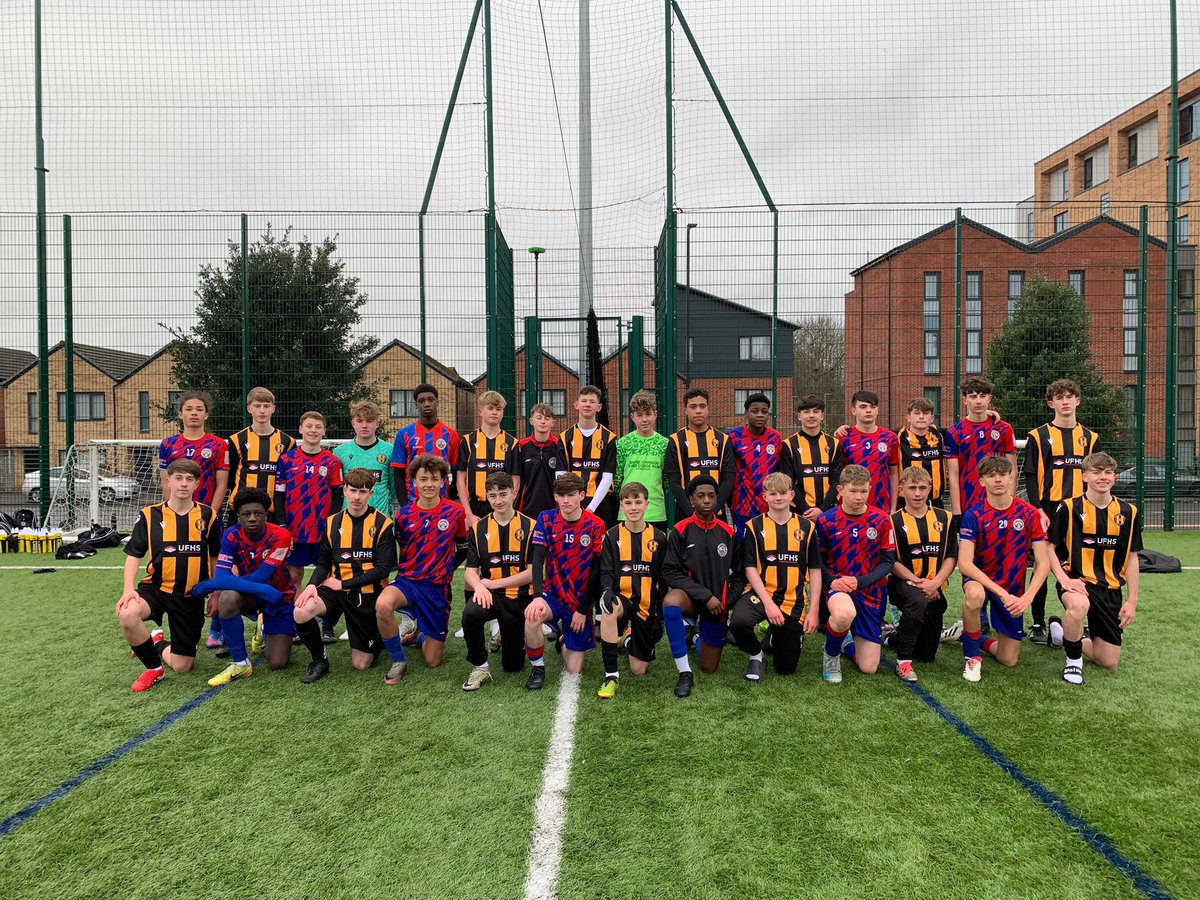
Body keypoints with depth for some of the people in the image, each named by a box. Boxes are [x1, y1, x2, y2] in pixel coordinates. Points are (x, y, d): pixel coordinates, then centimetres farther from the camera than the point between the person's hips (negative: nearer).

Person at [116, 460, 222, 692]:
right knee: (127, 615, -36)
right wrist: (128, 588, -16)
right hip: (155, 588, 0)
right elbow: (133, 554, 0)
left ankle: (156, 645, 38)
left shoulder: (208, 516, -1)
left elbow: (216, 557, 9)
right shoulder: (150, 515, -2)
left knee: (182, 666, 1)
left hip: (191, 596, 0)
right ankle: (153, 667, -8)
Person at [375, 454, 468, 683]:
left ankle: (422, 634, 40)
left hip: (437, 587, 0)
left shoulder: (455, 512, -5)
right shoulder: (403, 515, -2)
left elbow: (463, 548, 9)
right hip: (407, 580, 1)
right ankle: (399, 661, -11)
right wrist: (407, 572, 8)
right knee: (382, 605, -37)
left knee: (432, 662, 2)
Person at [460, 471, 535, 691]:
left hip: (519, 597, -1)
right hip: (489, 594, 1)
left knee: (513, 665, 7)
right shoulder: (478, 529, 2)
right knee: (470, 612, -36)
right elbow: (470, 571, -2)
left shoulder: (530, 527, -5)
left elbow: (532, 572, -9)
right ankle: (480, 667, -12)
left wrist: (494, 583, -15)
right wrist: (478, 586, -26)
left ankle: (502, 637, 42)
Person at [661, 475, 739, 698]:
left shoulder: (728, 532, 0)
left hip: (718, 604, 3)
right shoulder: (680, 531, -8)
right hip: (690, 596, -2)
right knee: (671, 600, -39)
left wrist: (730, 600, -4)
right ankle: (684, 672, -26)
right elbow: (670, 572, -12)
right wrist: (705, 596, -18)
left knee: (709, 668, 5)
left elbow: (739, 571, 10)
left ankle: (699, 636, 41)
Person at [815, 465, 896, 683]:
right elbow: (818, 560, 1)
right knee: (844, 614, -42)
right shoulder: (825, 521, -8)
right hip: (838, 587, -2)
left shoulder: (881, 519, -5)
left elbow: (888, 561, -2)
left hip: (871, 591, 2)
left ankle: (847, 642, 38)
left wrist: (860, 581, -15)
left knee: (869, 668, 1)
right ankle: (831, 654, -7)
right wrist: (832, 581, -18)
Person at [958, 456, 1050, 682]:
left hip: (1013, 591, 3)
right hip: (980, 580, -3)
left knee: (1008, 660, 2)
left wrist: (1027, 597, -21)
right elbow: (965, 563, -21)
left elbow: (1043, 563, -7)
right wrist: (1002, 593, -28)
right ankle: (972, 655, -16)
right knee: (975, 594, -41)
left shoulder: (1029, 514, -7)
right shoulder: (973, 516, -14)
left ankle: (971, 638, 35)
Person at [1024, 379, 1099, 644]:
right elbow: (1031, 476, -3)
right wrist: (1037, 509, -11)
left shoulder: (1089, 437, 12)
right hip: (1047, 511, -3)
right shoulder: (1039, 436, 1)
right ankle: (1038, 624, 10)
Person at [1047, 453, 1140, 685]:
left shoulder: (1128, 512, 4)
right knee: (1079, 605, -42)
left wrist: (1132, 600, 5)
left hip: (1110, 588, 4)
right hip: (1076, 581, -4)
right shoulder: (1069, 508, -8)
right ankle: (1074, 660, -14)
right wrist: (1064, 579, -19)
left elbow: (1132, 559, 10)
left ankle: (1063, 630, 33)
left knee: (1109, 662, 4)